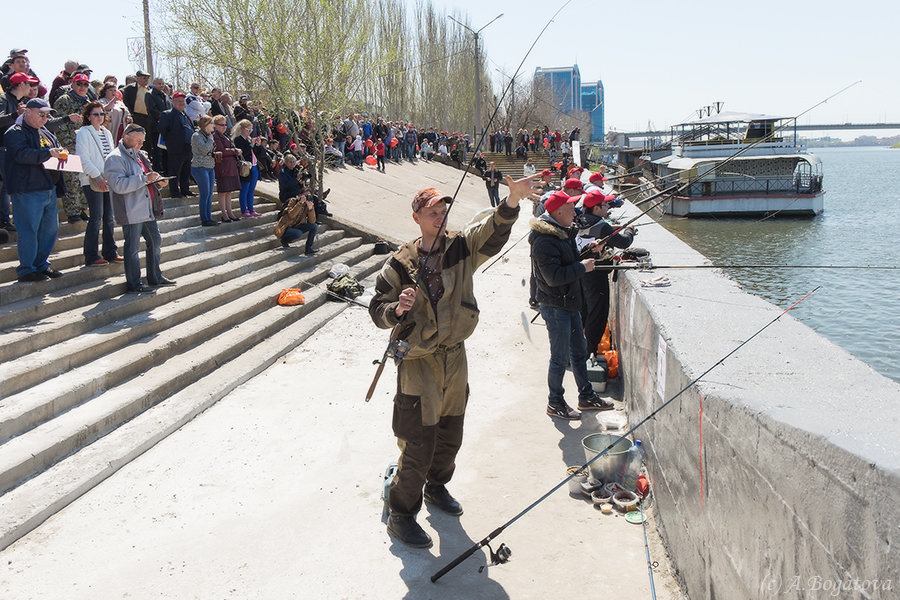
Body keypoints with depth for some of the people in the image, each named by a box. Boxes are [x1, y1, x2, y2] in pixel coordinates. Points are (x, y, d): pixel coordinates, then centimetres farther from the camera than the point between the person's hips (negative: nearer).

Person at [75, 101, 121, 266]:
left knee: (109, 217, 10)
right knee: (96, 217, -9)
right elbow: (83, 158, -12)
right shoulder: (83, 133, -4)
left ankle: (110, 252, 18)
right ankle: (91, 257, -4)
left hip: (108, 181, 7)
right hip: (93, 182, -7)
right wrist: (97, 177, -19)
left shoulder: (106, 133, 18)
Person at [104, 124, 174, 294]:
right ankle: (133, 285, 6)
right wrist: (144, 179, -24)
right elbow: (118, 185, -23)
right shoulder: (115, 158, -11)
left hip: (147, 209, 9)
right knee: (133, 248, -2)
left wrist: (157, 181, 8)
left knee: (155, 241, 16)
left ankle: (155, 277, 29)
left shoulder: (139, 155, 17)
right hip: (131, 212, -9)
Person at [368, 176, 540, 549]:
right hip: (418, 363, -4)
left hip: (455, 357, 4)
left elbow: (492, 230, -20)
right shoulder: (400, 263, -7)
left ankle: (436, 486, 46)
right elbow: (377, 309, -3)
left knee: (450, 435, 20)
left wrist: (512, 201, -38)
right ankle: (401, 514, 15)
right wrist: (397, 309, -26)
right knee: (418, 444, -2)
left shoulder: (462, 247, -1)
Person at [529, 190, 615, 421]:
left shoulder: (564, 232, 9)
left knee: (579, 352, 19)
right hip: (554, 305, -10)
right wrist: (582, 267, -21)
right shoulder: (545, 241, -23)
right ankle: (555, 403, 17)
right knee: (560, 357, 1)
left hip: (570, 302, 10)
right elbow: (554, 277, -29)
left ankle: (586, 397, 32)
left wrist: (586, 251, 5)